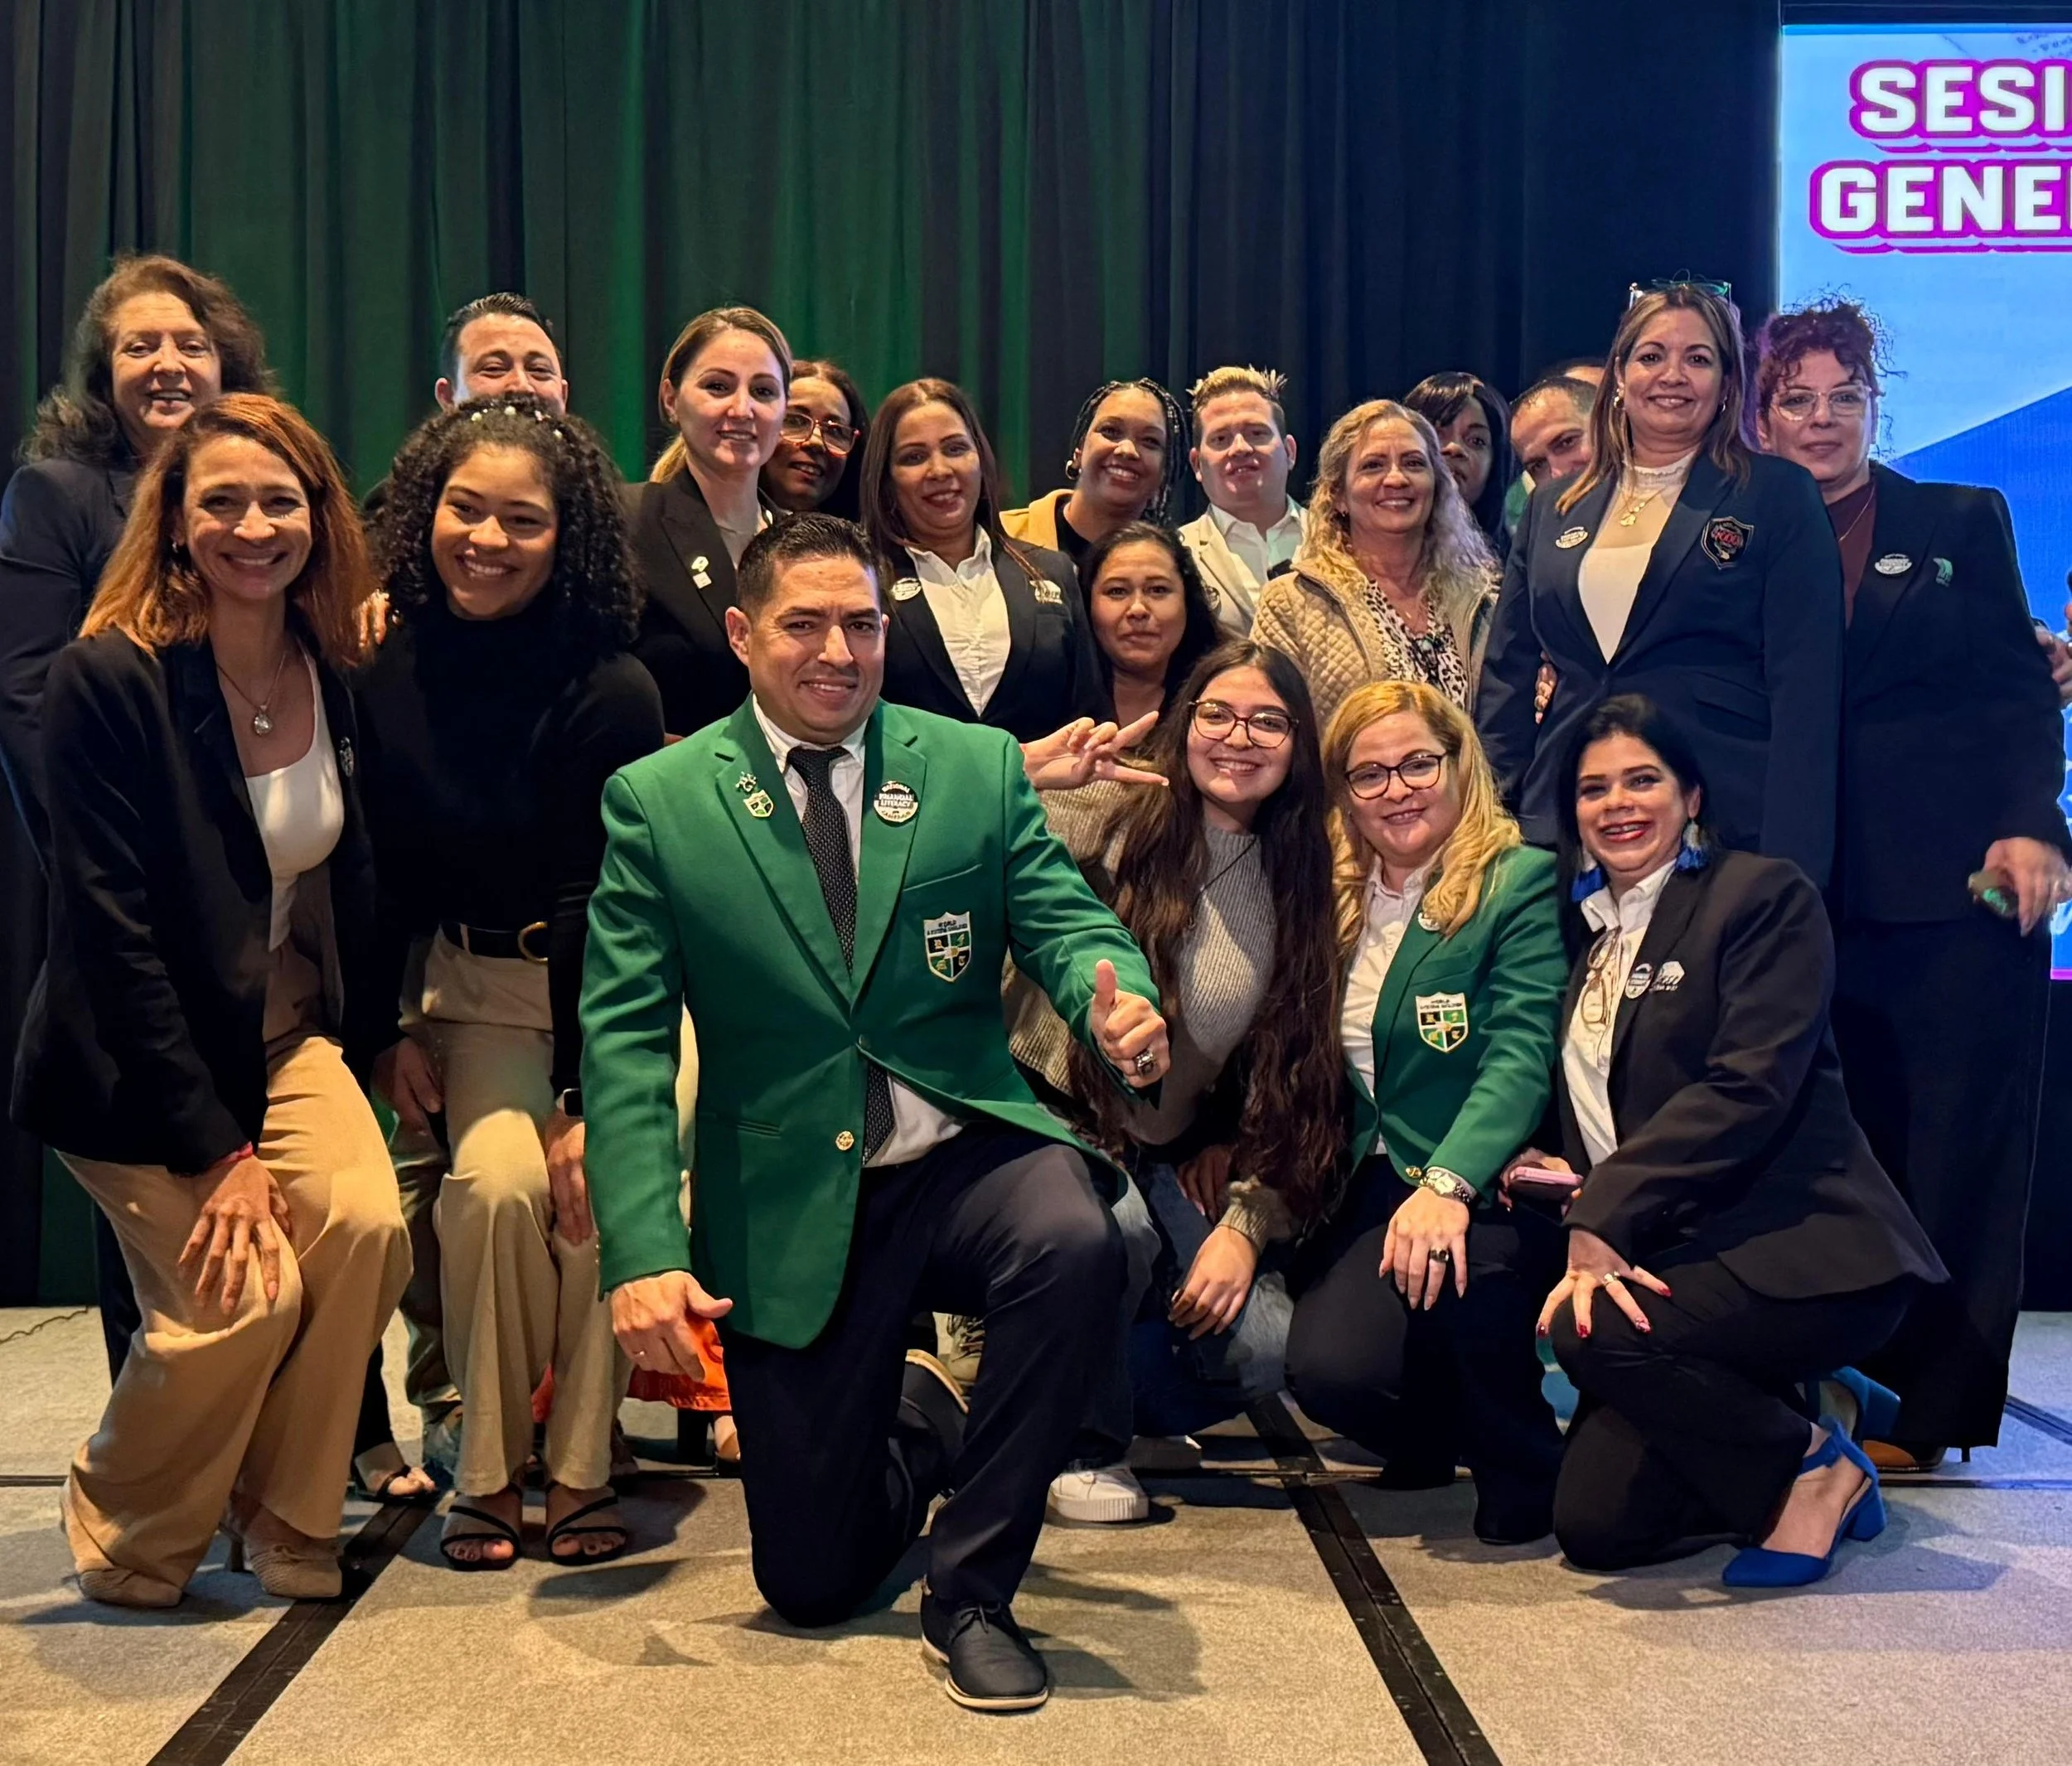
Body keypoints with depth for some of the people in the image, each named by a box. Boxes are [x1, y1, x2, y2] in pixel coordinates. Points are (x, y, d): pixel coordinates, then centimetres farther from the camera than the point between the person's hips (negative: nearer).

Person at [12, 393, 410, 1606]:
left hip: (287, 1032, 5)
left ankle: (285, 1521, 5)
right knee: (241, 1290, -19)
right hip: (137, 1060, -4)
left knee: (366, 1226, -19)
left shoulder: (335, 676, 0)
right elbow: (111, 929, -18)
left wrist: (365, 1061, 5)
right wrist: (217, 1150, -19)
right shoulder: (110, 678, -16)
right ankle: (127, 1539, 12)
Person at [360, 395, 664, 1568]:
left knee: (596, 1185, -23)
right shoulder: (395, 670, -7)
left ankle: (585, 1472, -3)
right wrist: (393, 1029, 1)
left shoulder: (611, 690, -20)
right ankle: (489, 1472, -2)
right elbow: (384, 866, 5)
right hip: (475, 986, 3)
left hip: (626, 986, -2)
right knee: (495, 1182, -21)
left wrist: (589, 1102, -20)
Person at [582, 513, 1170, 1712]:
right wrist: (644, 1252, -19)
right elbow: (625, 1039, -7)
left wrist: (1118, 998, -28)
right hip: (791, 1209, 0)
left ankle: (973, 1588, -11)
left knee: (1078, 1246, -35)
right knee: (812, 1584, 2)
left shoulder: (980, 767, 3)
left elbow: (1063, 919, -2)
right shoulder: (656, 802, -2)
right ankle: (914, 1421, 40)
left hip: (969, 1154, 1)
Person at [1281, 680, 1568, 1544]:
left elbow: (1521, 1052, -18)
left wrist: (1451, 1184, -33)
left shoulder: (1519, 882, -4)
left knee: (1464, 1260, -37)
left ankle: (1527, 1468, -6)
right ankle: (1433, 1436, 16)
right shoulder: (1337, 900, 11)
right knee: (1330, 1372, -23)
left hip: (1489, 1189, -4)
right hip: (1377, 1183, 4)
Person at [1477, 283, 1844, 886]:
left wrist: (1787, 868, -12)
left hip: (1723, 821, -3)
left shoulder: (1777, 496, 3)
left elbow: (1805, 688, -3)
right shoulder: (1555, 509, 15)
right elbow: (1507, 674, 16)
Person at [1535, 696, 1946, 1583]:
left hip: (1798, 1250, -6)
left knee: (1593, 1331, -31)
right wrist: (1560, 1174, -7)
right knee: (1595, 1528, -8)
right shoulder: (1592, 934, 16)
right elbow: (1594, 1122, 17)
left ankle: (1808, 1466, -5)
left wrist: (1605, 1218, -24)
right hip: (1670, 1259, 7)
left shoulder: (1763, 894, -4)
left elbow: (1749, 1086, -17)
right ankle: (1787, 1438, 18)